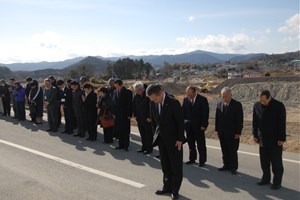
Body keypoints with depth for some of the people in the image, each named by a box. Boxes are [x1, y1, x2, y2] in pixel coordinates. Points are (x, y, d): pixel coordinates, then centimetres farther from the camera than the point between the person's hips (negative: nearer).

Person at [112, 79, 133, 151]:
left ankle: (126, 146, 12)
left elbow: (130, 104, -9)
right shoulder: (115, 92, 7)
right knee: (118, 131, 8)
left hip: (125, 115, -5)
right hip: (117, 115, 5)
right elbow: (113, 103, 12)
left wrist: (129, 115, -12)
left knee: (125, 131, 3)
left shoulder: (128, 92, -8)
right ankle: (121, 145, 18)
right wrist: (114, 113, 6)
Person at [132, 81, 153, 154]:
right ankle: (144, 147, 26)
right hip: (139, 118, 7)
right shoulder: (136, 96, 5)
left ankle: (149, 148, 13)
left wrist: (149, 117, -16)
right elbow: (133, 106, 14)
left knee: (148, 134, 3)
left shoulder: (147, 96, -16)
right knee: (142, 134, 14)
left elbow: (150, 107, -17)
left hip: (147, 119, -6)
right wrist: (135, 115, 9)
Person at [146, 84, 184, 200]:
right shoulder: (154, 104, -2)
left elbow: (180, 122, -16)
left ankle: (175, 190, 19)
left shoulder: (173, 102, -20)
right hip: (161, 139, 6)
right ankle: (167, 187, 30)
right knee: (165, 165, 16)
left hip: (174, 140, -6)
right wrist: (156, 134, 7)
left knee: (176, 166, 7)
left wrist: (180, 139, -15)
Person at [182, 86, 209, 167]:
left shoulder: (203, 99, -9)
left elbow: (205, 113, -9)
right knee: (191, 144, 13)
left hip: (199, 126, -4)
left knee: (201, 145, 5)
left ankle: (202, 161, 17)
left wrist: (203, 125, -12)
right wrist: (184, 121, -2)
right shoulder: (185, 99, 3)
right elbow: (183, 111, 10)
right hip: (189, 126, 4)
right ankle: (192, 159, 26)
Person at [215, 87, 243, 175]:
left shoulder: (237, 105, -9)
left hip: (232, 133, -5)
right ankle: (226, 165, 23)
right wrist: (217, 129, 7)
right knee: (224, 150, 12)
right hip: (222, 133, 5)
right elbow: (217, 117, 11)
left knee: (233, 151, 4)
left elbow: (240, 120, -10)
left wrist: (238, 132, -12)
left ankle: (233, 167, 15)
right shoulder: (219, 104, 6)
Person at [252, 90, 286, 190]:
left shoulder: (279, 106, -12)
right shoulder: (257, 106, 0)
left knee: (276, 162, 4)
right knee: (264, 161, 12)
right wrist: (255, 135, 8)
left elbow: (282, 124, -10)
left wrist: (281, 138, -12)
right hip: (263, 139, 4)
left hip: (275, 140, -4)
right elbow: (255, 122, 8)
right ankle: (266, 178, 26)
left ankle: (277, 182, 14)